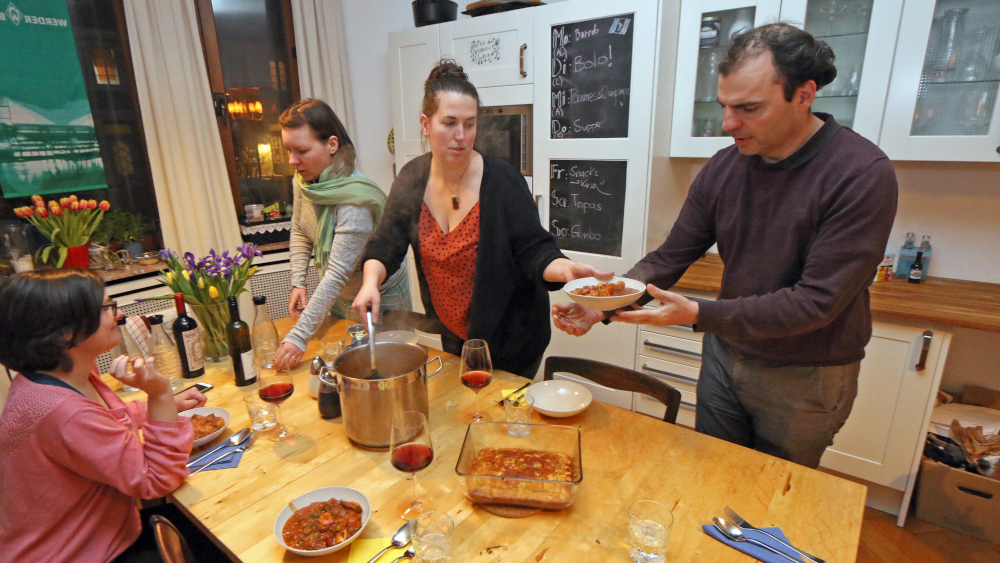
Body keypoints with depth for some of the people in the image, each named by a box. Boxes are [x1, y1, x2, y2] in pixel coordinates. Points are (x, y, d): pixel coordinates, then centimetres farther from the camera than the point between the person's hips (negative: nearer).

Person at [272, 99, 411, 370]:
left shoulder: (355, 198, -32)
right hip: (339, 297, 7)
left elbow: (338, 273, -33)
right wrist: (298, 283, -3)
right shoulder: (302, 181, -7)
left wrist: (299, 336, -33)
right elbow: (299, 233, 9)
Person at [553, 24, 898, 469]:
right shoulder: (722, 168, -7)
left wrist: (699, 314, -33)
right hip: (724, 356, 4)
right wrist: (603, 307, -22)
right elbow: (669, 257, -6)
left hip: (805, 377, -4)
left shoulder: (863, 175, -22)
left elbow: (816, 301, -26)